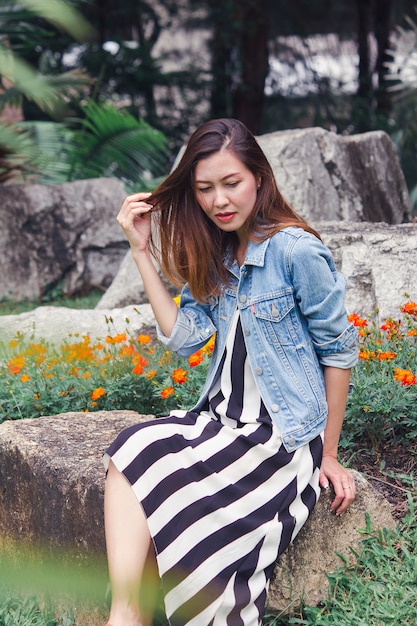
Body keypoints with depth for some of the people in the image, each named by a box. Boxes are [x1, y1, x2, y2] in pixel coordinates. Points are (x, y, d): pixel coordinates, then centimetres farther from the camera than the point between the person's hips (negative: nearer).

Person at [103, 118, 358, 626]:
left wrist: (329, 454, -3)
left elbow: (339, 349, -6)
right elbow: (185, 337, -1)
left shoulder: (296, 251, -12)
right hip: (221, 421, 6)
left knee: (163, 488, -25)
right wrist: (143, 251, -2)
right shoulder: (212, 255, 10)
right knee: (129, 456, -22)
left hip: (285, 433, -6)